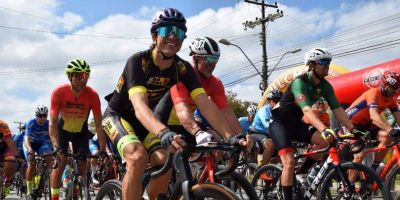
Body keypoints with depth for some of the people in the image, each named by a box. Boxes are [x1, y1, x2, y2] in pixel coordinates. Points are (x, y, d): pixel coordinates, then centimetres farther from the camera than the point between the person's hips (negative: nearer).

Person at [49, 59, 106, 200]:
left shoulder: (92, 95, -28)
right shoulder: (58, 92, -29)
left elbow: (98, 125, -24)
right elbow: (53, 123, -30)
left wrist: (103, 150, -30)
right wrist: (56, 147, -42)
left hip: (81, 131, 1)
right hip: (62, 130, -1)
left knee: (82, 166, -2)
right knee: (60, 163, -13)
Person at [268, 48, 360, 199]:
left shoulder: (325, 86, -4)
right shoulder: (300, 82, -26)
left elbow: (337, 109, -9)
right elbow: (306, 110, -39)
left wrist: (353, 130, -21)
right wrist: (324, 130, -53)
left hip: (296, 123, 7)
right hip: (279, 122, -7)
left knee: (326, 141, -16)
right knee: (289, 162, -21)